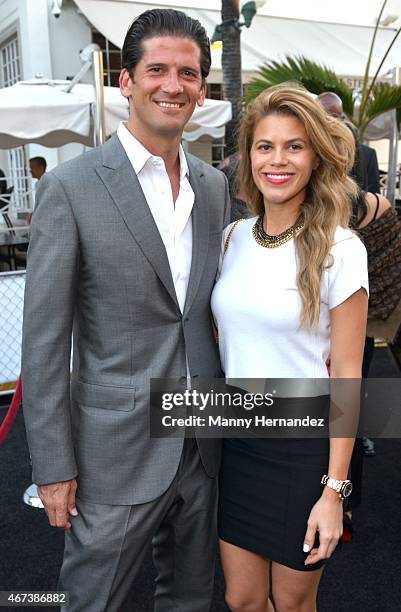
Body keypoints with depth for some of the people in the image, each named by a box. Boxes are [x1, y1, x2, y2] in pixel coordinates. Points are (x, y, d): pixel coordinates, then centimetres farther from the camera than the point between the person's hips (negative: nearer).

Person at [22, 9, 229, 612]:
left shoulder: (215, 184, 5)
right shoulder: (71, 187, -13)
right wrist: (53, 467, -10)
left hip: (202, 442, 5)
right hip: (117, 448, -5)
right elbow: (44, 341, -11)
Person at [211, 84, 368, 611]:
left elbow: (346, 375, -11)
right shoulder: (234, 237, 1)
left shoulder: (340, 249, -13)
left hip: (303, 448, -4)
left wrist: (334, 490, -11)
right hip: (237, 440, 4)